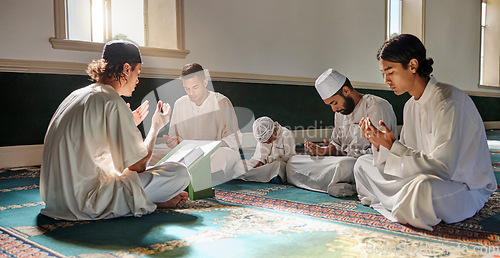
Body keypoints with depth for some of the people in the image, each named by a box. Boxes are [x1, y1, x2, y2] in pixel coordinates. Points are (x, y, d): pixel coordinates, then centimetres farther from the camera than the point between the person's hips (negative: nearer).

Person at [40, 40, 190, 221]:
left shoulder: (77, 95, 13)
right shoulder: (112, 101, -14)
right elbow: (138, 165, -11)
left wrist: (128, 125, 31)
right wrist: (156, 127, 6)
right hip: (86, 203, -10)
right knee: (179, 173, -11)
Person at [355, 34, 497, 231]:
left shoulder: (450, 102, -23)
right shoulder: (411, 106, 5)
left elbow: (442, 168, -29)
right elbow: (408, 157, 5)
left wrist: (393, 145, -27)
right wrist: (380, 143, -11)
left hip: (467, 189, -8)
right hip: (427, 177, 8)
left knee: (422, 187, -42)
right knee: (363, 164, 8)